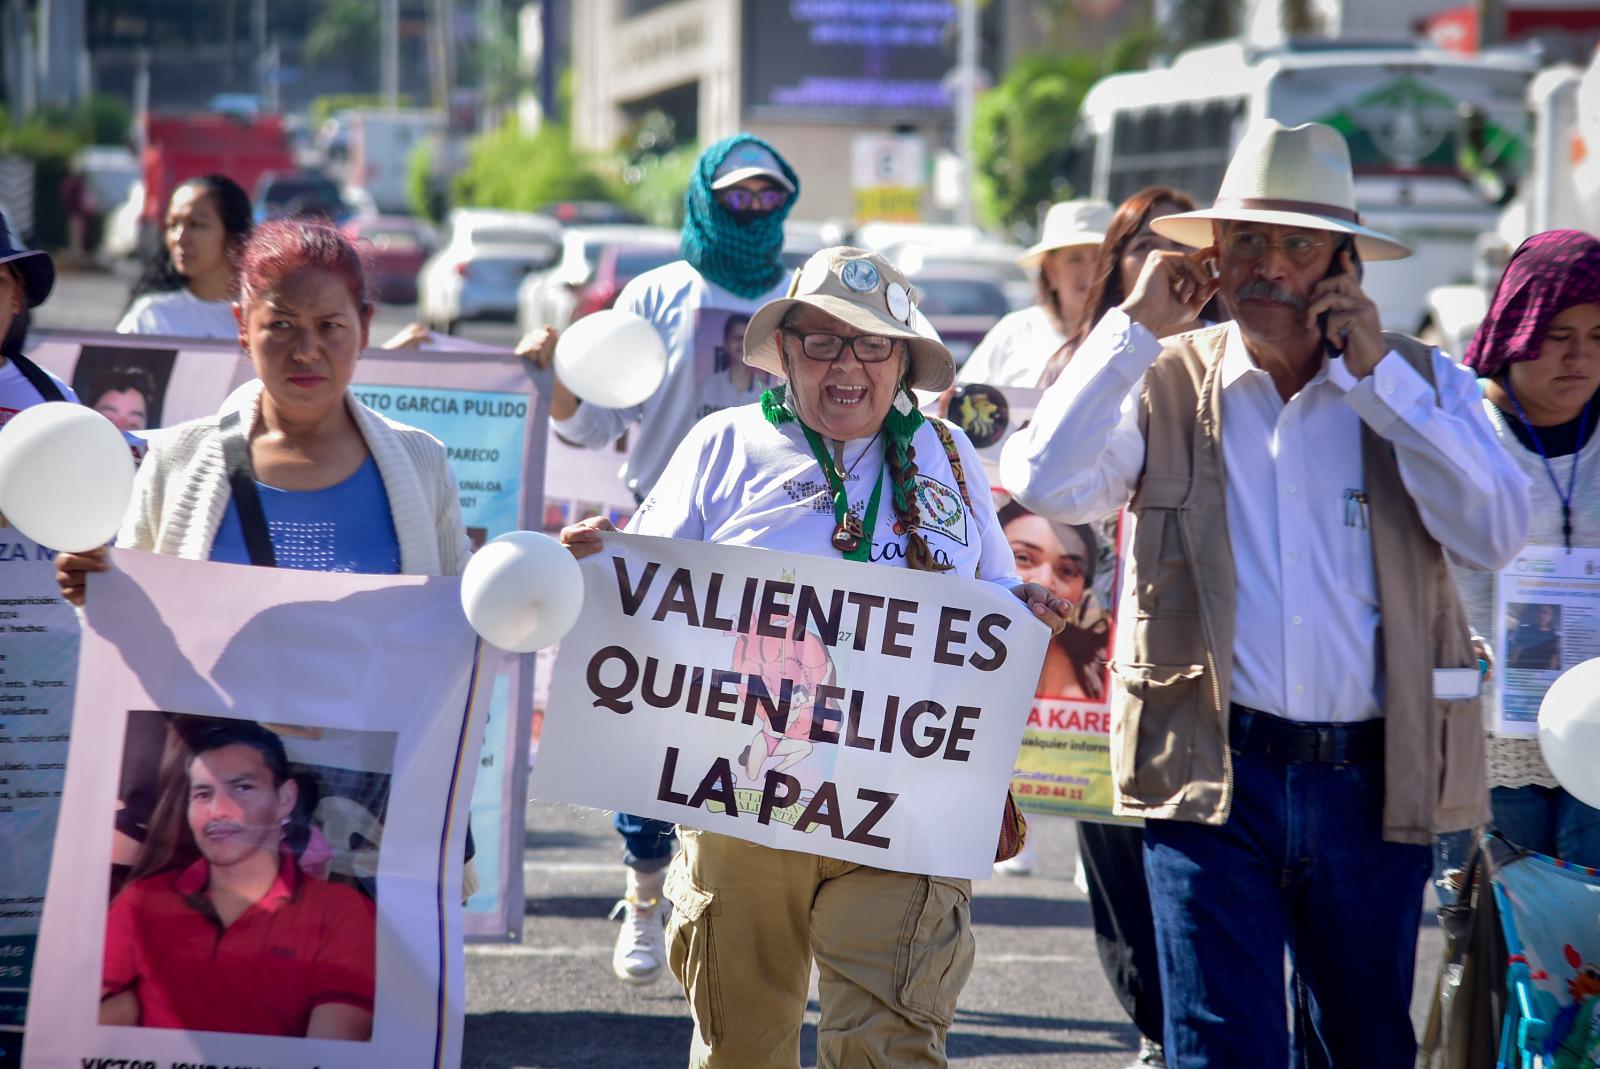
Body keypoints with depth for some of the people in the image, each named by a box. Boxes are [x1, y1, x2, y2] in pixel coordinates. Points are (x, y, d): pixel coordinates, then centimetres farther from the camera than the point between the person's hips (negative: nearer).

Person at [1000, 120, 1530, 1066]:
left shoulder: (1421, 383, 6)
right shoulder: (1169, 385, 4)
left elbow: (1496, 535, -9)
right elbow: (1045, 485, -11)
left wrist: (1376, 375, -10)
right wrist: (1136, 328, -8)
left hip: (1372, 782, 2)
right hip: (1216, 776, -2)